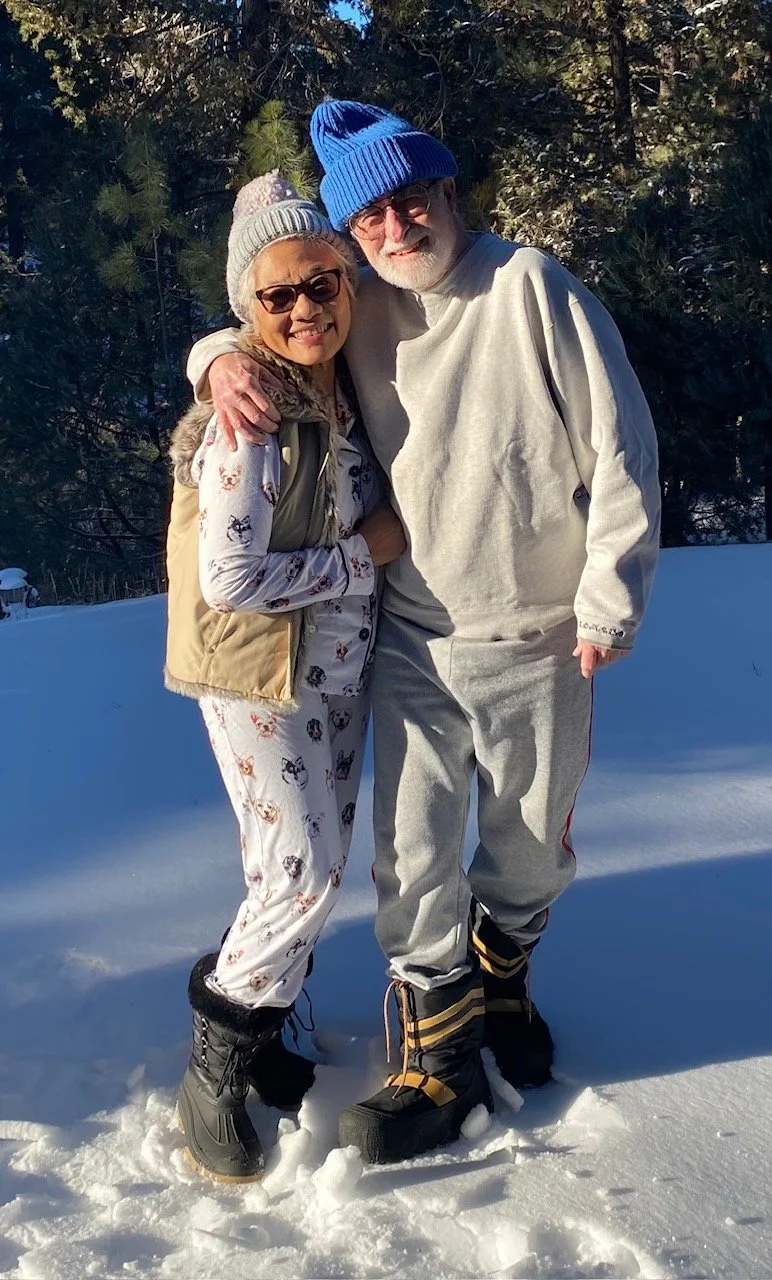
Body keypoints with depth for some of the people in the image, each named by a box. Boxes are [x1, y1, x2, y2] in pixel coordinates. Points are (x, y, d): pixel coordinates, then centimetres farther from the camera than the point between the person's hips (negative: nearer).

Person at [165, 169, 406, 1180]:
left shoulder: (344, 391, 3)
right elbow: (228, 580, -25)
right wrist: (363, 554, -17)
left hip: (338, 669, 8)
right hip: (257, 677, -8)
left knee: (315, 870, 14)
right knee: (305, 876, -6)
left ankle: (258, 1030, 34)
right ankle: (214, 1073, 14)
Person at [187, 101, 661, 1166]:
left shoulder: (529, 286, -10)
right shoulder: (359, 315, 1)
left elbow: (621, 443, -9)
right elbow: (263, 322, 18)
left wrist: (610, 599, -9)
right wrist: (221, 358, -8)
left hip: (539, 642, -2)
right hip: (414, 641, 2)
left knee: (532, 846, 15)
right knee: (413, 853, 1)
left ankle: (502, 979, 44)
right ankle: (440, 1061, 17)